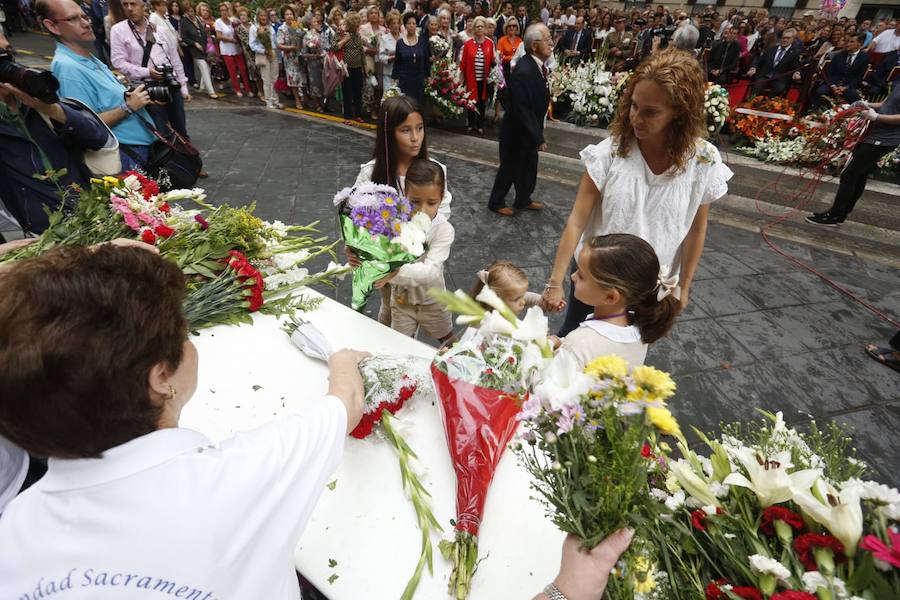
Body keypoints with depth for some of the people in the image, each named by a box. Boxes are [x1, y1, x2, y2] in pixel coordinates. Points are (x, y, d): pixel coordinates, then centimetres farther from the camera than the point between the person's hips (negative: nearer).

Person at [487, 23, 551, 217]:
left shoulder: (537, 65, 1)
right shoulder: (523, 72, -27)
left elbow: (537, 102, 6)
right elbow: (521, 110, -28)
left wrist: (538, 133, 5)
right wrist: (538, 138, -25)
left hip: (529, 130, 8)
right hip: (516, 132, -8)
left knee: (529, 167, 19)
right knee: (509, 168, 9)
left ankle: (523, 200, 39)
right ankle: (496, 202, 29)